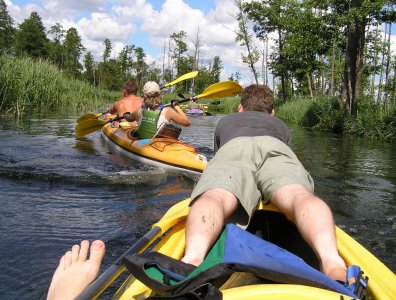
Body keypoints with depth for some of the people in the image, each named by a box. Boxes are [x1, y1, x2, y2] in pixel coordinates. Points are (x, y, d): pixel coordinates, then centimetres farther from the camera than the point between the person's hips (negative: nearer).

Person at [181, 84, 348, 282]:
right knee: (299, 196, -27)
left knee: (214, 197, -29)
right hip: (275, 148, 1)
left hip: (232, 149, 0)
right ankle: (331, 259, -61)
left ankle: (193, 259, -63)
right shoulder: (281, 126, 47)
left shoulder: (224, 122, 46)